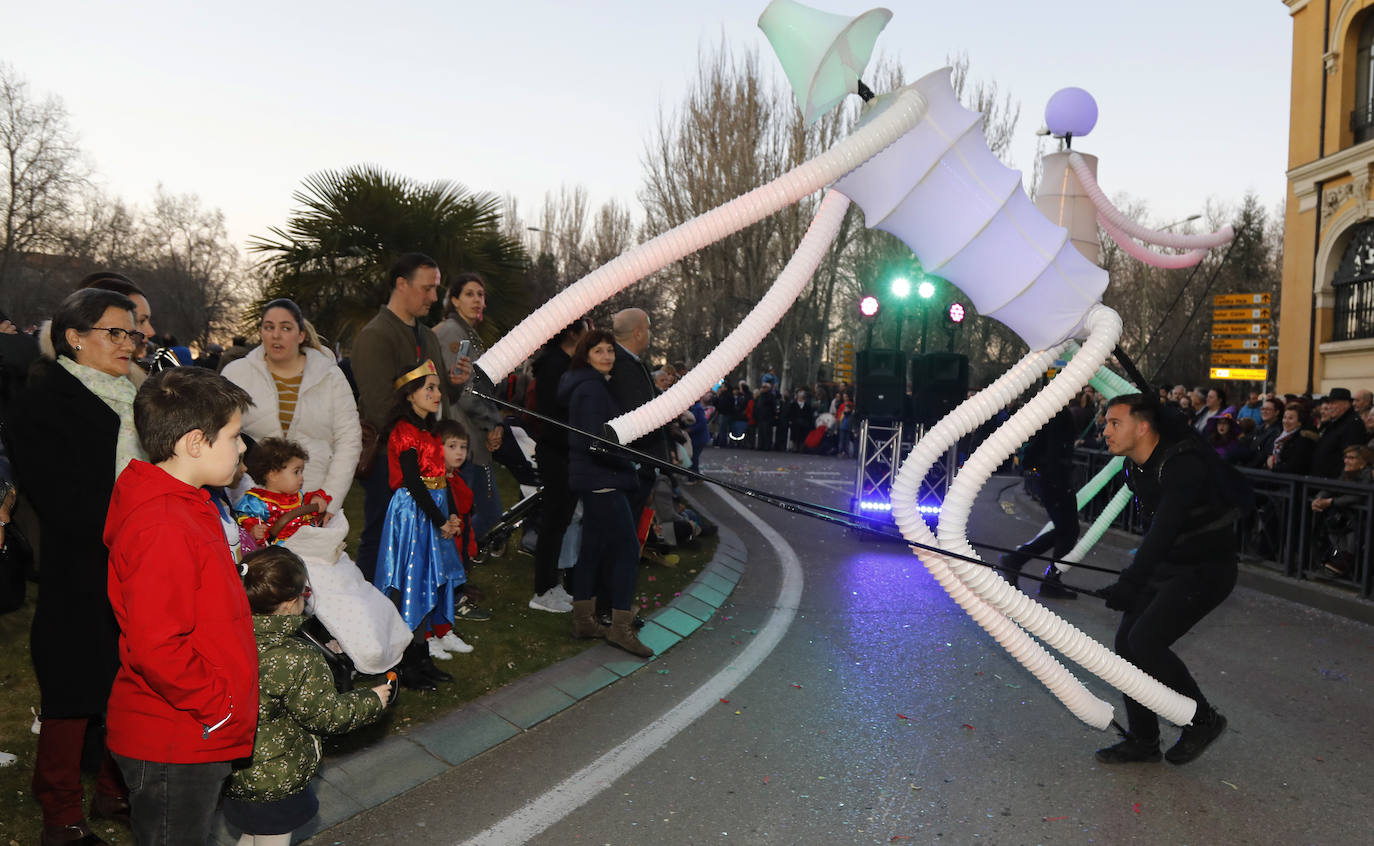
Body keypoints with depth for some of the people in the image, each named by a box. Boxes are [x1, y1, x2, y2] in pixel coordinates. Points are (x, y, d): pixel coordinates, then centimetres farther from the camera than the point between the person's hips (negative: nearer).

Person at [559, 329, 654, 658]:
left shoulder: (594, 385, 16)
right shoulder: (592, 388, -16)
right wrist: (632, 459, -13)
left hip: (593, 479, 11)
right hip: (602, 479, -11)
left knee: (593, 548, 15)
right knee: (626, 547, -9)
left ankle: (583, 620, 23)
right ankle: (621, 627, -5)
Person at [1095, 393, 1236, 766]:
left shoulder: (1184, 465, -27)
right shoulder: (1135, 466, 1)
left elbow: (1164, 529, -38)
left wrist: (1130, 583, -45)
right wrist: (1135, 576, 23)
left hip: (1207, 569, -8)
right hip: (1166, 565, 9)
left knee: (1146, 640, -18)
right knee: (1126, 641, 2)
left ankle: (1203, 721, 5)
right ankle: (1143, 740, 16)